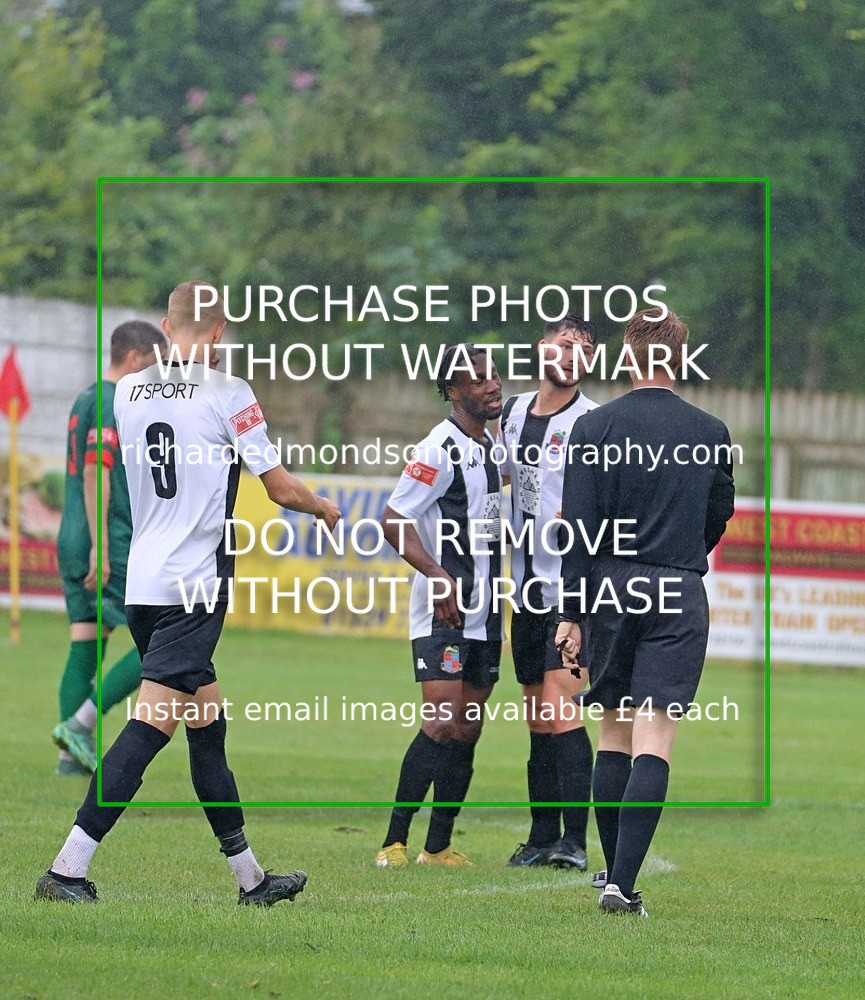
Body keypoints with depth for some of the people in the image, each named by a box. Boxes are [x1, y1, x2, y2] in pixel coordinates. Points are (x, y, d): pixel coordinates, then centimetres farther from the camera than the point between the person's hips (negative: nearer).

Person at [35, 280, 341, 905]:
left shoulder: (127, 392, 8)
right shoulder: (227, 392, -8)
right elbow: (281, 488, -2)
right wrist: (324, 508, 19)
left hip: (143, 583, 7)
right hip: (195, 584, -7)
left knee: (208, 722, 14)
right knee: (152, 724, -10)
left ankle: (250, 876, 20)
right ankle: (68, 869, -18)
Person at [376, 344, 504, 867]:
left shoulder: (491, 446, 12)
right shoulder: (441, 450, -13)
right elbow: (394, 520, -16)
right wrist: (439, 576, -24)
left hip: (483, 616, 8)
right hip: (443, 613, -8)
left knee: (468, 731, 7)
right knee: (443, 722, -16)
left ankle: (440, 845, 12)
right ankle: (394, 843, -12)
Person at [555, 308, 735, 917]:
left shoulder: (593, 429, -2)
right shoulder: (712, 433, 3)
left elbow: (579, 526, -4)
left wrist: (573, 612, -1)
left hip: (611, 591, 1)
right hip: (680, 597, -1)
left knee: (613, 734, 15)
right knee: (654, 741, -6)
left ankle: (613, 870, 21)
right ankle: (623, 882, -16)